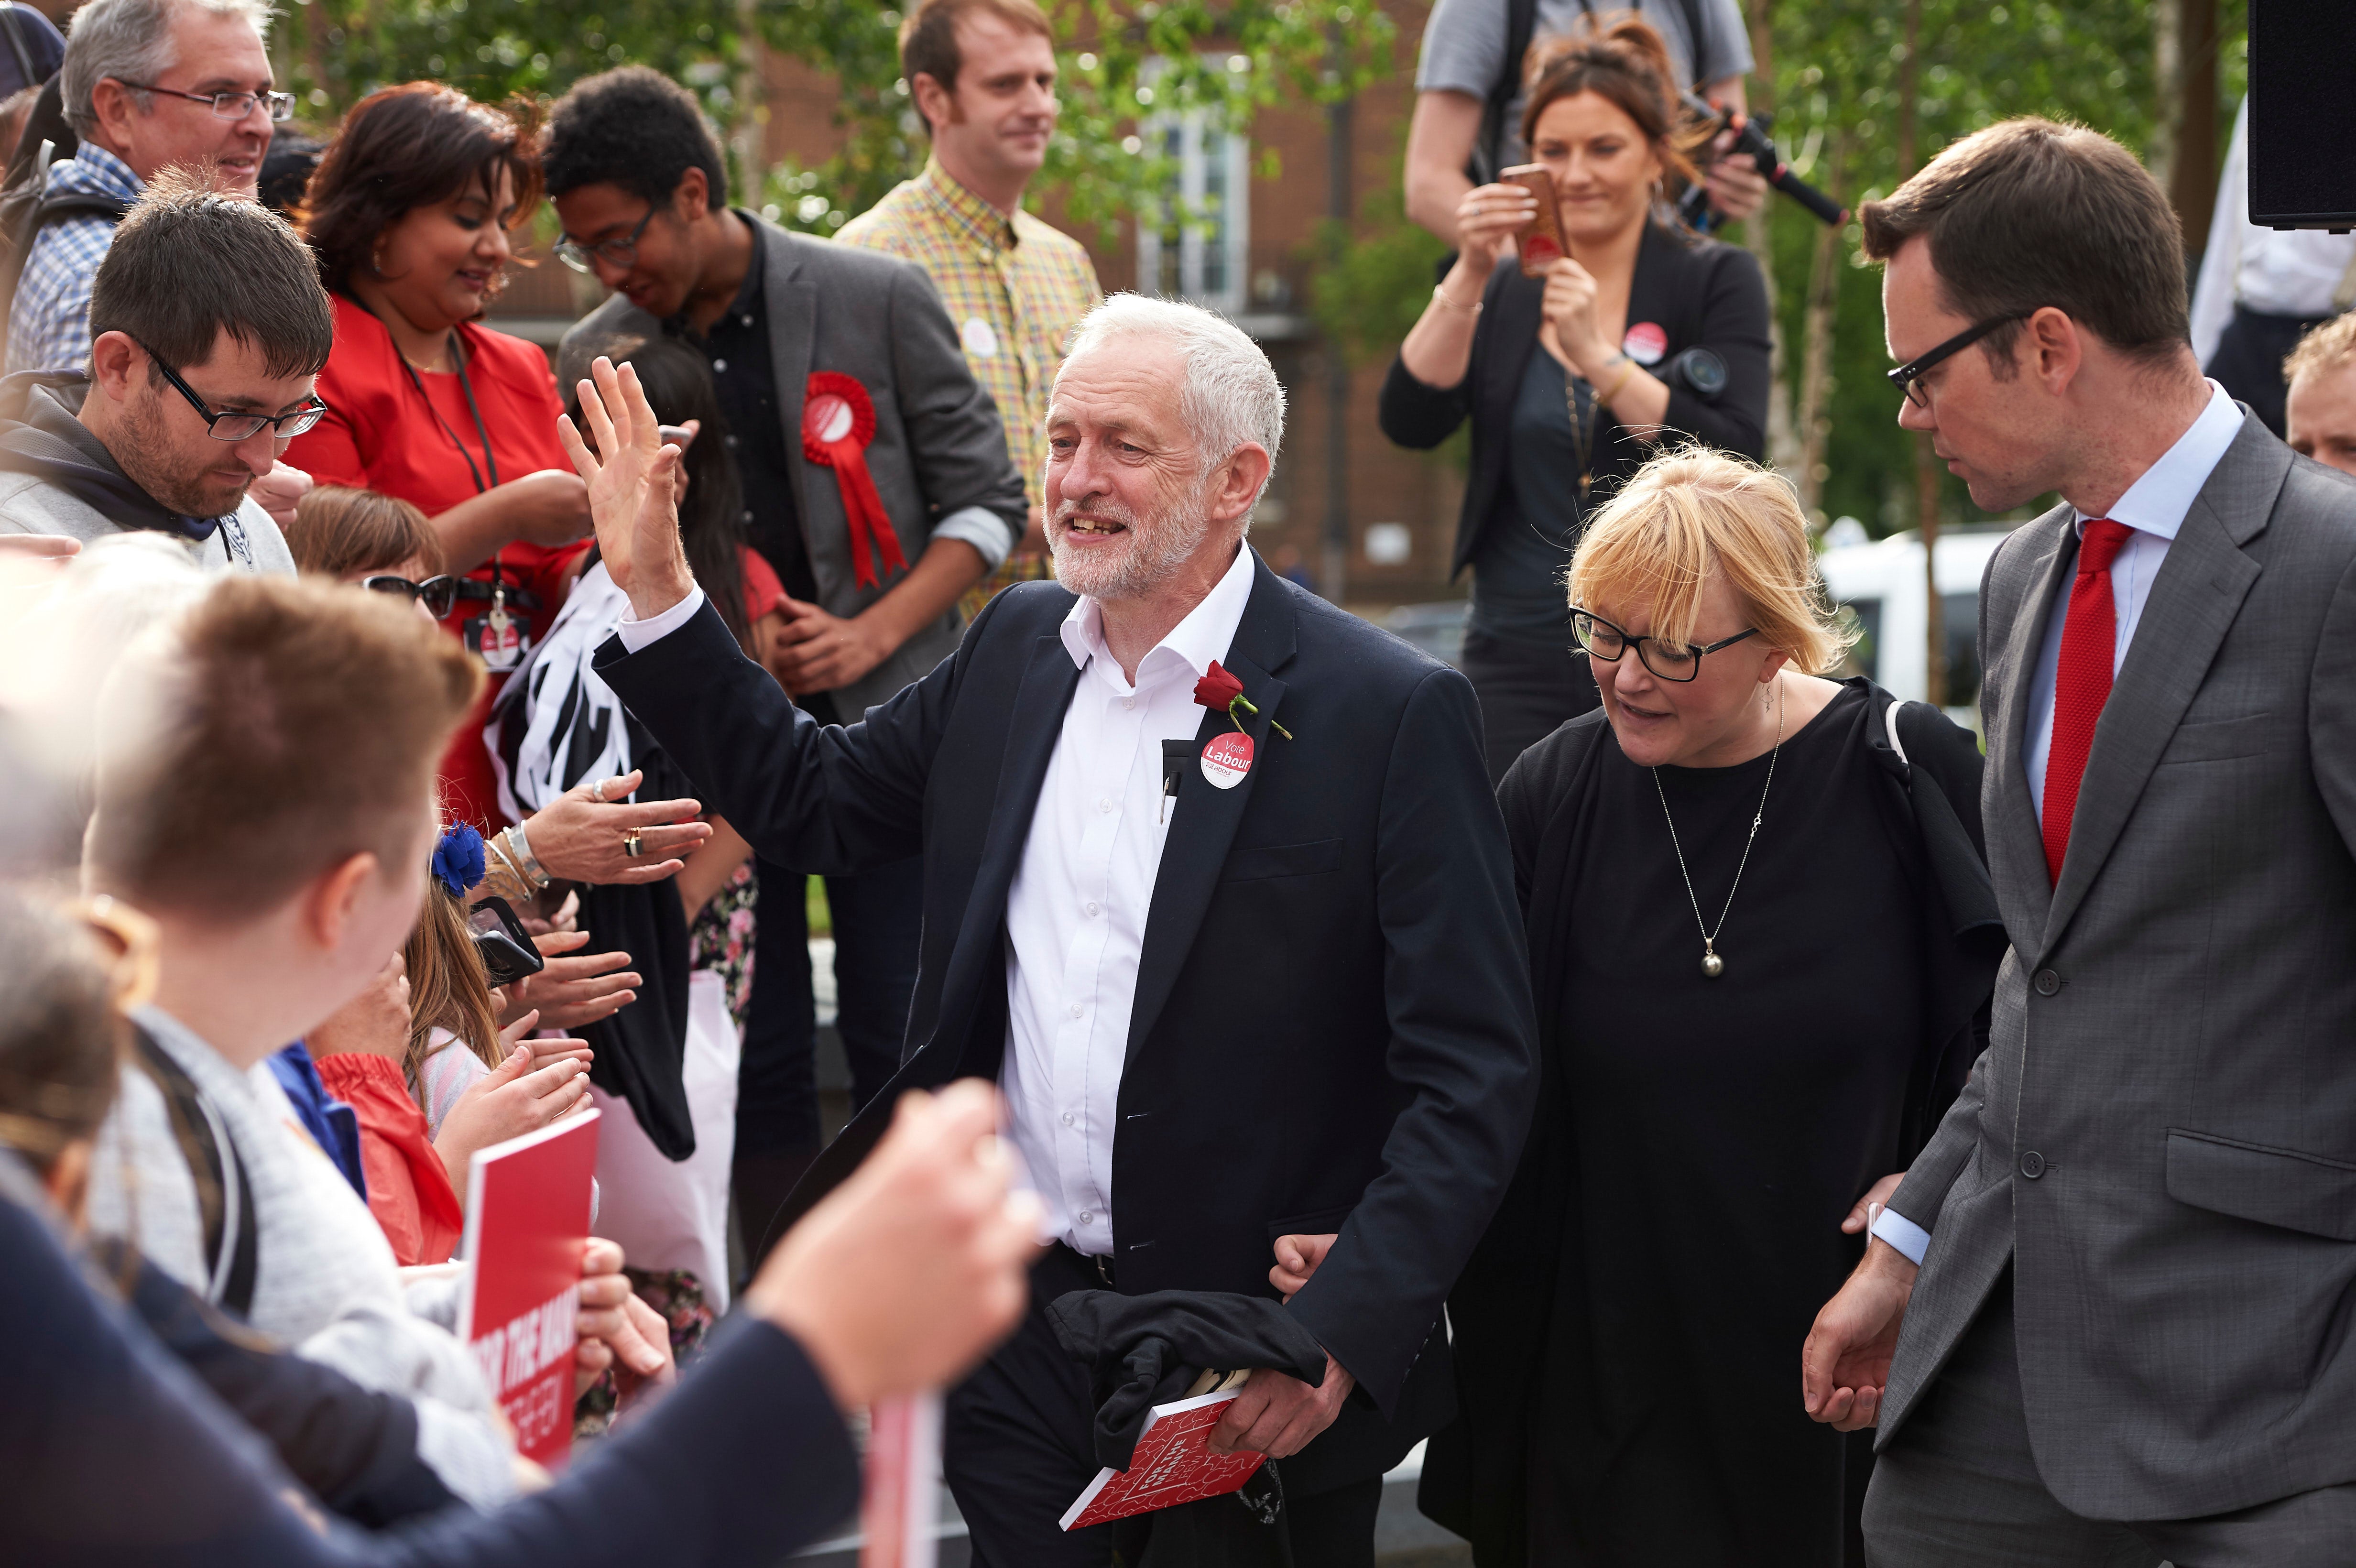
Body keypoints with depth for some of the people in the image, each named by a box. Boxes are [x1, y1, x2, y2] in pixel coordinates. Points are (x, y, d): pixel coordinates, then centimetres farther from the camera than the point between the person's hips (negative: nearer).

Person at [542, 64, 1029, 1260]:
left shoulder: (878, 301, -3)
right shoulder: (597, 360, 5)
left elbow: (983, 498, 0)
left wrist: (876, 634, -11)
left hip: (881, 715, -3)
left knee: (899, 1037, -2)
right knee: (757, 1050, 4)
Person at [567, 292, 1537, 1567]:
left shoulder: (1392, 715, -11)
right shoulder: (1013, 649, 7)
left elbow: (1473, 1077, -13)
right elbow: (814, 800, 20)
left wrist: (1342, 1334, -22)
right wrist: (656, 590, 11)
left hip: (1261, 1382, -4)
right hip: (1013, 1326, 4)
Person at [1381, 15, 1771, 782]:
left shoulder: (1716, 281, 3)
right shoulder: (1502, 292, 11)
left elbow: (1735, 460, -11)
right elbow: (1412, 423, -4)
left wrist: (1599, 357, -19)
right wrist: (1470, 278, -13)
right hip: (1520, 656, 2)